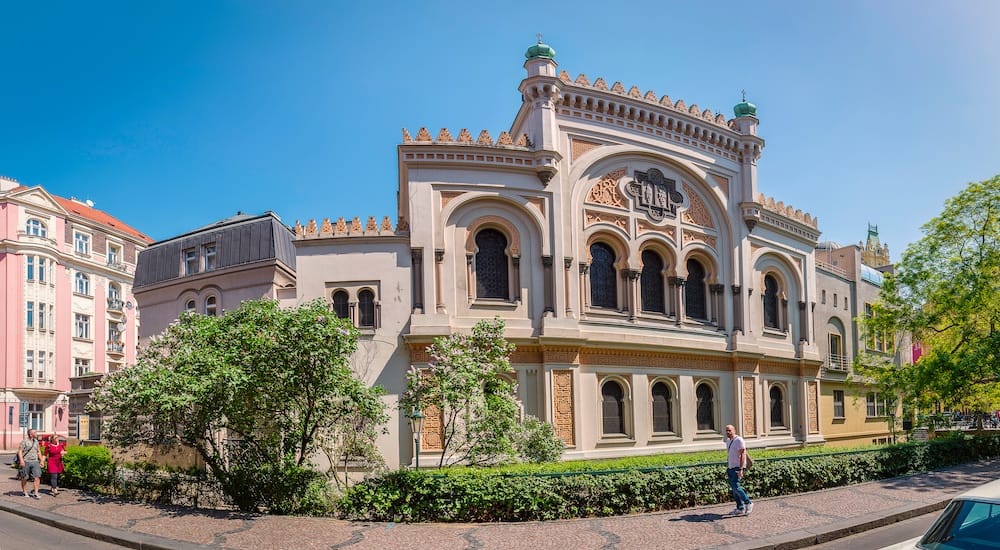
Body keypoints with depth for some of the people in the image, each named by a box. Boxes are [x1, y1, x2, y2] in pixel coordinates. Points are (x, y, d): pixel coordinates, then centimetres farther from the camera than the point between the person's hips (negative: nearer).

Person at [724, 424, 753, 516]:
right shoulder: (728, 441, 15)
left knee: (735, 486, -15)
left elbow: (743, 455, -16)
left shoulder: (739, 440, -11)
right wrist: (727, 467, 20)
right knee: (733, 488, 6)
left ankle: (748, 503, -1)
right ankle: (740, 508, 12)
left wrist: (740, 469, -21)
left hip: (737, 468, -8)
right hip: (731, 468, 8)